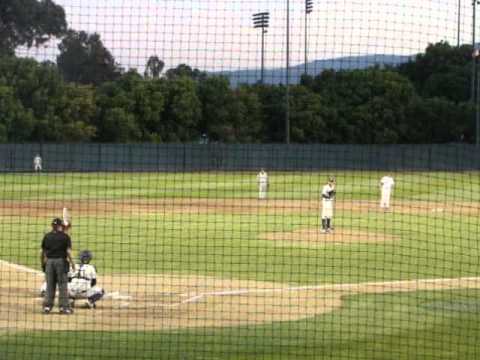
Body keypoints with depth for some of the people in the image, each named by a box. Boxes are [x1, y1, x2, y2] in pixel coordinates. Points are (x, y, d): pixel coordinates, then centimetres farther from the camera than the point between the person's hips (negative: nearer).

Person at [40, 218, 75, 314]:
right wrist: (72, 263, -3)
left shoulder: (47, 236, 5)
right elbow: (68, 251, -12)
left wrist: (42, 263, 17)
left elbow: (42, 252, 6)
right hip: (61, 261, -3)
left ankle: (47, 306, 10)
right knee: (62, 285, 4)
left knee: (50, 285, 11)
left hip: (49, 261, 3)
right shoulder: (65, 236, -5)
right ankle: (64, 306, 5)